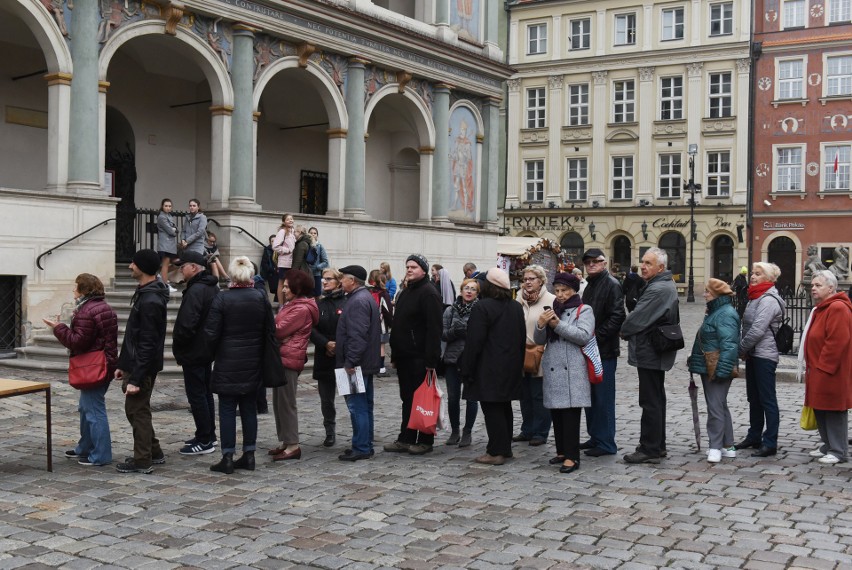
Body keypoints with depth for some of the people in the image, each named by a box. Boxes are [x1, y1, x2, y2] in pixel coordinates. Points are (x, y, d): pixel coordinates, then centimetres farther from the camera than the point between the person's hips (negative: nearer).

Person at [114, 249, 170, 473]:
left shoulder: (150, 301, -21)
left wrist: (137, 378, -22)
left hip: (143, 366, -10)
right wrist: (122, 363, 19)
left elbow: (147, 344, -23)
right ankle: (154, 452, 28)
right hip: (135, 363, 10)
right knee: (137, 409, 17)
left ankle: (142, 461, 9)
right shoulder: (144, 293, 11)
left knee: (137, 410, -1)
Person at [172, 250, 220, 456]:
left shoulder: (195, 290, -21)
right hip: (207, 350, 10)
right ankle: (209, 435, 25)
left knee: (196, 395, -4)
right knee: (205, 393, 17)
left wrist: (178, 348, -11)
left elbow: (186, 325, -26)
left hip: (193, 352, -10)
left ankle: (204, 441, -1)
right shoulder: (212, 287, 11)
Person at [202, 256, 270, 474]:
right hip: (253, 363, 4)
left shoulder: (222, 298, -12)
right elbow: (269, 331, 7)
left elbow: (211, 333, -10)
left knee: (227, 409, 2)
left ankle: (228, 458, 3)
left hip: (228, 363, -4)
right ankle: (249, 455, 17)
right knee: (249, 408, 12)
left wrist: (210, 355, 7)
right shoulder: (261, 297, 1)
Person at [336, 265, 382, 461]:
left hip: (356, 364, -11)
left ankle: (361, 448, -5)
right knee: (365, 406, 14)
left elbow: (357, 335, -24)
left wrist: (350, 361, -23)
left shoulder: (358, 301, -16)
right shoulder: (366, 298, 18)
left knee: (357, 406, -7)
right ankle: (366, 445, 21)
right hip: (367, 362, 11)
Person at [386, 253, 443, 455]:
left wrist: (431, 359, -24)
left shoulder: (428, 293, -13)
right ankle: (405, 440, 18)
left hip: (420, 357, -9)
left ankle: (425, 441, 9)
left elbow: (434, 328, -20)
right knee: (407, 398, 12)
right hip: (404, 356, 9)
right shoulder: (406, 292, 17)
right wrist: (394, 354, 18)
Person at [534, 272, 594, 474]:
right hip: (553, 369, 6)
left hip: (573, 371, -6)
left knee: (571, 413, -8)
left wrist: (559, 325, -16)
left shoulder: (584, 310, 2)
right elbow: (540, 340, 12)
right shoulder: (552, 311, 18)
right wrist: (540, 325, -9)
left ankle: (572, 456, -7)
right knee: (556, 412, 9)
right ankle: (562, 451, 19)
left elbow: (584, 336, -14)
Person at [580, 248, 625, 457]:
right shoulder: (590, 285, 18)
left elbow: (617, 317, -18)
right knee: (590, 395, 14)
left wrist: (596, 337, -20)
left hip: (604, 350, -9)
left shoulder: (611, 285, -10)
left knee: (603, 397, -4)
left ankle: (606, 443, 3)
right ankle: (595, 437, 25)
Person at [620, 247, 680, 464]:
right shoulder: (667, 285, 12)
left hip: (649, 354, -11)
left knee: (651, 402, -5)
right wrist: (630, 330, 9)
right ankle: (658, 445, 27)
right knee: (656, 400, 18)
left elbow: (637, 318, -22)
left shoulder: (657, 290, -23)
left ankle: (649, 450, 1)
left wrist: (624, 331, 0)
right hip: (658, 354, 11)